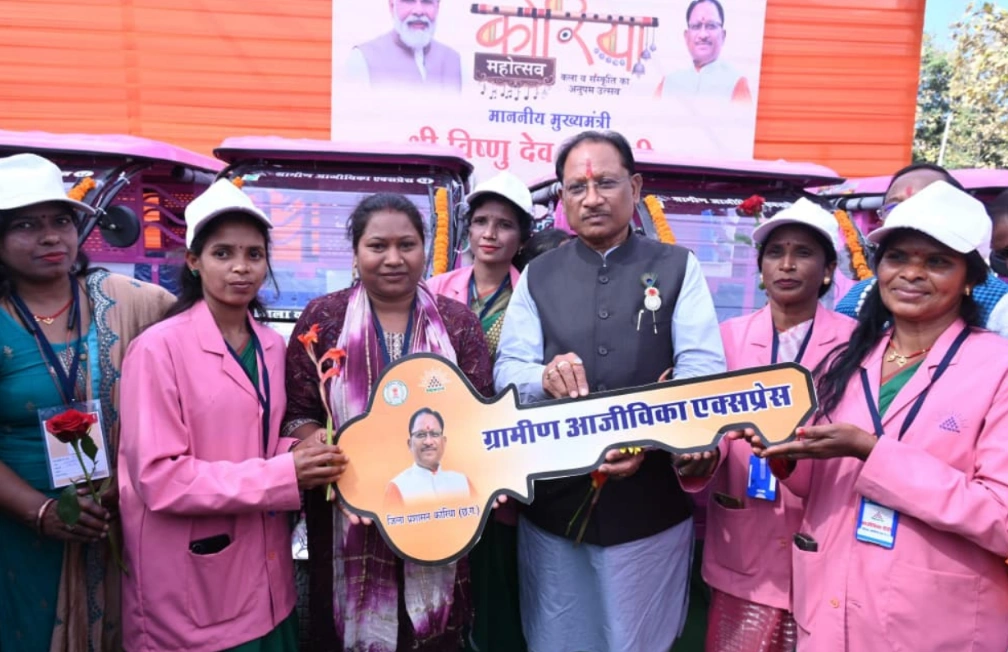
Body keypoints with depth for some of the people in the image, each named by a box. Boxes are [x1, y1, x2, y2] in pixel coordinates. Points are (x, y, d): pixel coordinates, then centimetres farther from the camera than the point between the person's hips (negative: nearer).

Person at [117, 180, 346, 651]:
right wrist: (283, 476, -22)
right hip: (189, 591, -6)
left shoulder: (272, 346, 5)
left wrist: (296, 454, -7)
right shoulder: (159, 349, -15)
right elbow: (158, 478, -19)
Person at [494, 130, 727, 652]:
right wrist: (545, 376, -25)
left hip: (652, 505, -1)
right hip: (552, 503, 2)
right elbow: (507, 371, -1)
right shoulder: (537, 276, 5)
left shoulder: (678, 268, 1)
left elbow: (703, 370, -9)